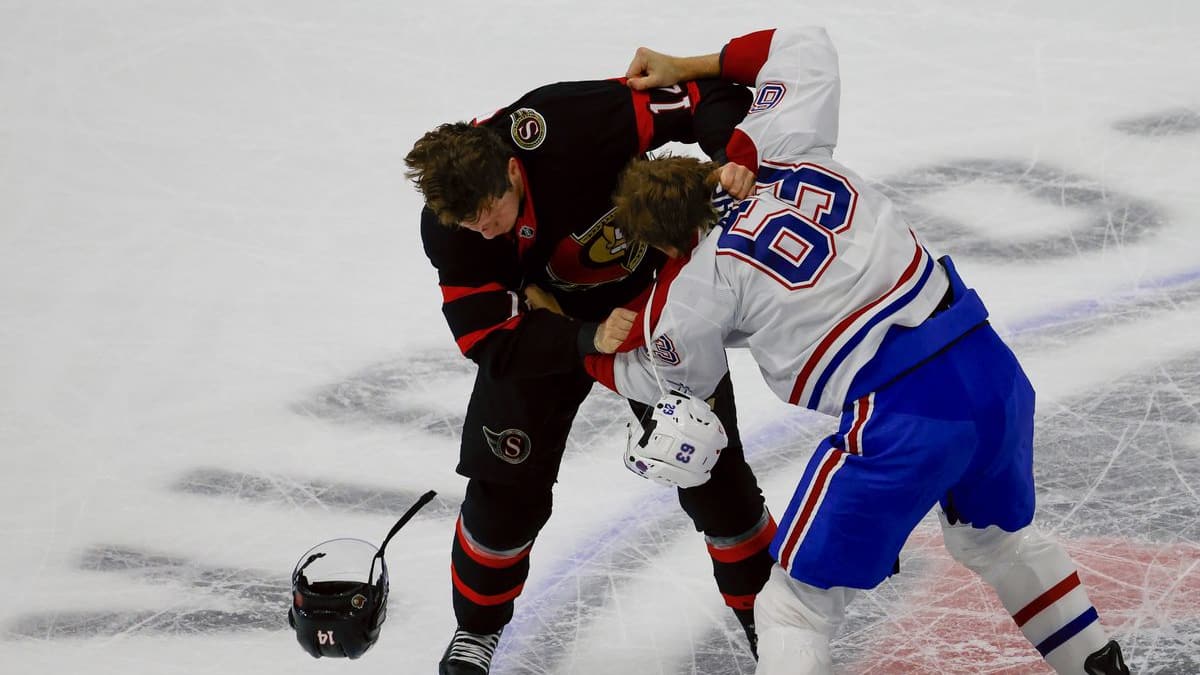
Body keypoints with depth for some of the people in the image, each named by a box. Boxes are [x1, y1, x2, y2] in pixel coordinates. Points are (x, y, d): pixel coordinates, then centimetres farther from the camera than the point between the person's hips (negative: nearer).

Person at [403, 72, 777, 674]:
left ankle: (763, 610, 25)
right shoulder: (447, 228, -29)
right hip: (544, 321, 1)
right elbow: (494, 344, -29)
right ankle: (478, 624, 21)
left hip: (655, 292, -1)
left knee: (712, 472, 2)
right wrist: (588, 340, -44)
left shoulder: (574, 123, -38)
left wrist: (733, 158, -48)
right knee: (509, 486, -4)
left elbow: (709, 95, -29)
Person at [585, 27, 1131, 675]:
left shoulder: (697, 286, -3)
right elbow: (805, 46, 25)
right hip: (995, 373, 7)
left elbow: (675, 382, 18)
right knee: (996, 534, 36)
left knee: (795, 603, 8)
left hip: (902, 425, -7)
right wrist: (689, 67, 25)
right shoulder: (779, 149, 7)